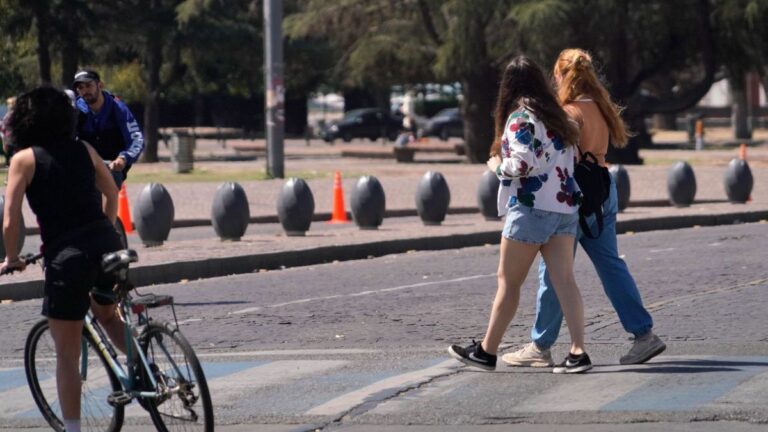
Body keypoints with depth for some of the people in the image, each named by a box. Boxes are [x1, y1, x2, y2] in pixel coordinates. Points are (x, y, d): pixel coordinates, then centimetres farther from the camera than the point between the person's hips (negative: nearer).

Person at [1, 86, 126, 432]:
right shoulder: (84, 150, 12)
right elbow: (112, 193, 25)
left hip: (66, 256, -5)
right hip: (107, 245, 5)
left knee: (67, 354, 6)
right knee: (106, 313, 33)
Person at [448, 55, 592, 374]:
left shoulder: (520, 118, -9)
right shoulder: (556, 117, 14)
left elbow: (524, 163, -20)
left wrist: (498, 166, -2)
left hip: (531, 207, -7)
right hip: (565, 207, 7)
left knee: (508, 282, 3)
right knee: (564, 280, 0)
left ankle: (487, 351, 11)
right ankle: (578, 353, -9)